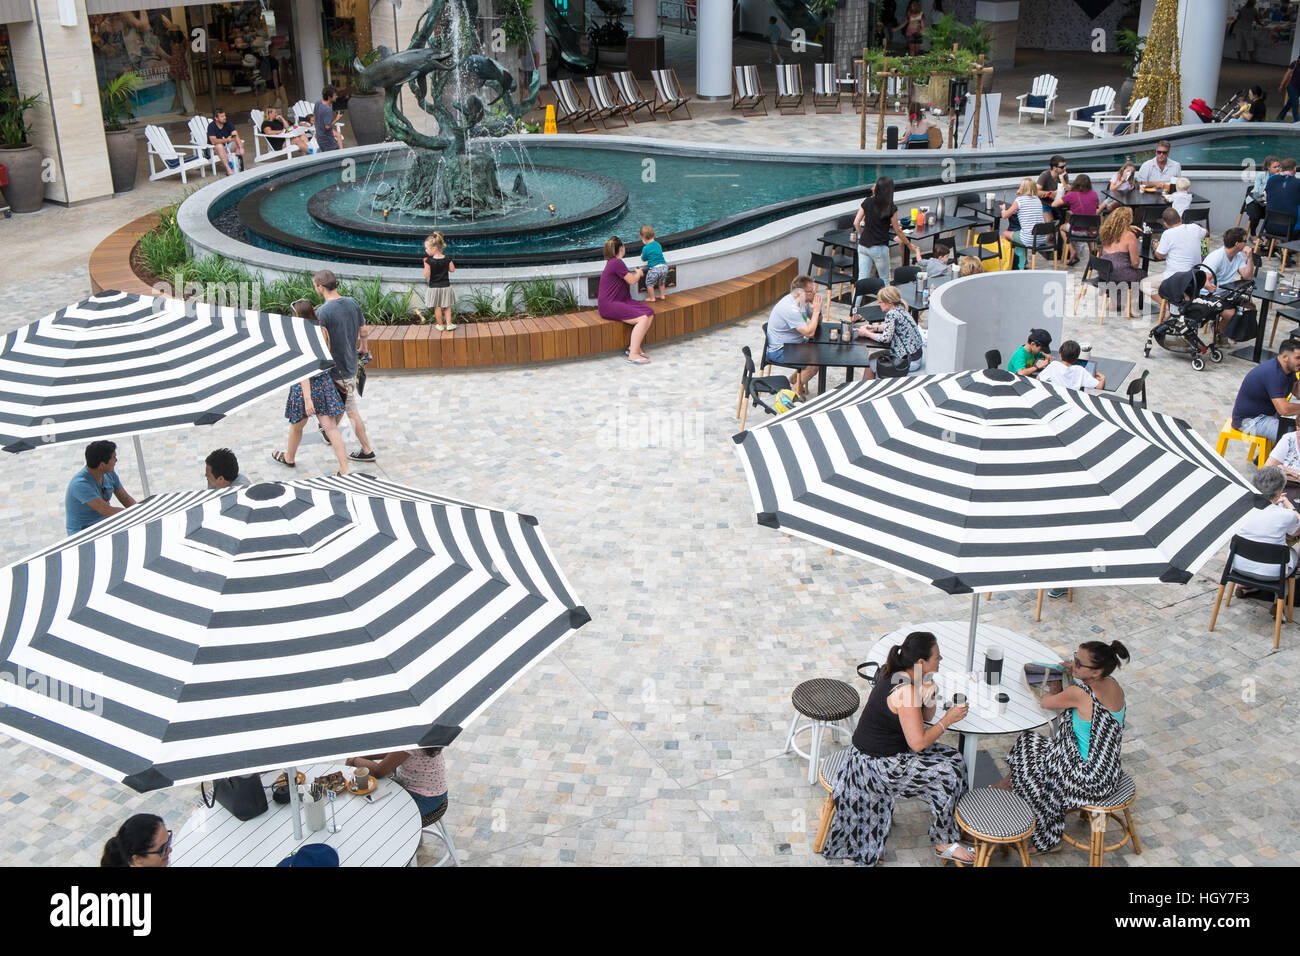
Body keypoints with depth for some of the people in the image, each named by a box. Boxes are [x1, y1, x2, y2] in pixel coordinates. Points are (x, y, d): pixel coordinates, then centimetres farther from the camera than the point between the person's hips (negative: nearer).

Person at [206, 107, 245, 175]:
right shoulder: (211, 126, -16)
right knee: (219, 146, -37)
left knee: (239, 143, -20)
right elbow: (213, 141, -27)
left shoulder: (228, 123, -6)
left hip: (227, 146, 4)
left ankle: (240, 166, -23)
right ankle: (228, 169, -44)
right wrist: (226, 140, -38)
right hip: (215, 148, -4)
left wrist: (241, 148, -33)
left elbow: (236, 136, -18)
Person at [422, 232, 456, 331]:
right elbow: (452, 269, 4)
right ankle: (449, 324, 18)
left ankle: (440, 325, 21)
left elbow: (426, 275, -18)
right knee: (447, 306, 16)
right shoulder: (447, 259, -7)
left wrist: (425, 265, -6)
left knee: (437, 307, 11)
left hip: (434, 287, -3)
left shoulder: (429, 261, -19)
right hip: (446, 286, 3)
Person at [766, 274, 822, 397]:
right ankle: (796, 388, 1)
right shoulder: (791, 309, -30)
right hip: (779, 351, -10)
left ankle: (794, 379, 21)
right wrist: (816, 310, -22)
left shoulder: (802, 301, 0)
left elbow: (817, 321, 13)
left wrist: (817, 310, -9)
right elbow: (809, 333, -30)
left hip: (794, 343, 10)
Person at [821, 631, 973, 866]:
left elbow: (925, 718, 9)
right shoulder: (905, 690, -28)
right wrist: (948, 719, -16)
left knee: (951, 758, 7)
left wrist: (928, 698, -12)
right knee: (947, 775, -9)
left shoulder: (896, 675, 0)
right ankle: (944, 844, 9)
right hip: (879, 765, -10)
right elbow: (918, 743, -25)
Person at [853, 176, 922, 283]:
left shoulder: (867, 202, 0)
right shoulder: (891, 208, -8)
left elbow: (856, 223, 2)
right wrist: (909, 244, 14)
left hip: (863, 246, 3)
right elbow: (897, 230, 0)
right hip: (879, 248, -3)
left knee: (862, 279, 5)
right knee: (885, 280, 12)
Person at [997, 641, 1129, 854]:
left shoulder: (1079, 693, -28)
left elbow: (1046, 702, -9)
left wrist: (1055, 690, 9)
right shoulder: (1113, 685, -5)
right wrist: (1073, 675, 2)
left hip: (1089, 782, -8)